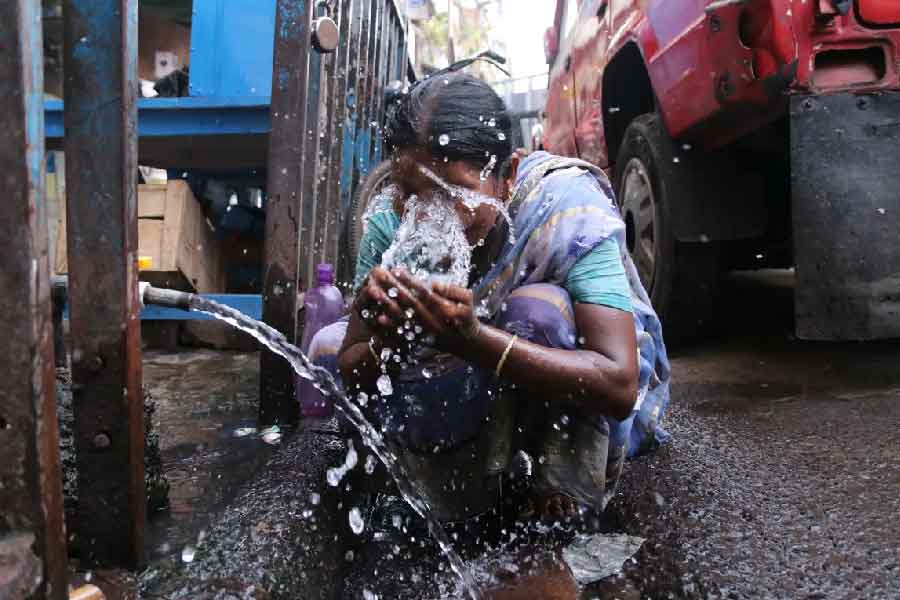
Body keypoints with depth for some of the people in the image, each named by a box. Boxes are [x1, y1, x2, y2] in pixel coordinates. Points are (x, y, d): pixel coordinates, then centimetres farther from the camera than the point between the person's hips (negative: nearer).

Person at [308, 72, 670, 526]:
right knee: (328, 346, -6)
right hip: (481, 397, 4)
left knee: (538, 308, -34)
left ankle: (569, 488, -11)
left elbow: (619, 387, -35)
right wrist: (388, 339, -36)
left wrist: (469, 339, -45)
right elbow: (352, 377, -12)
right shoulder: (389, 220, -17)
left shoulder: (565, 205, -29)